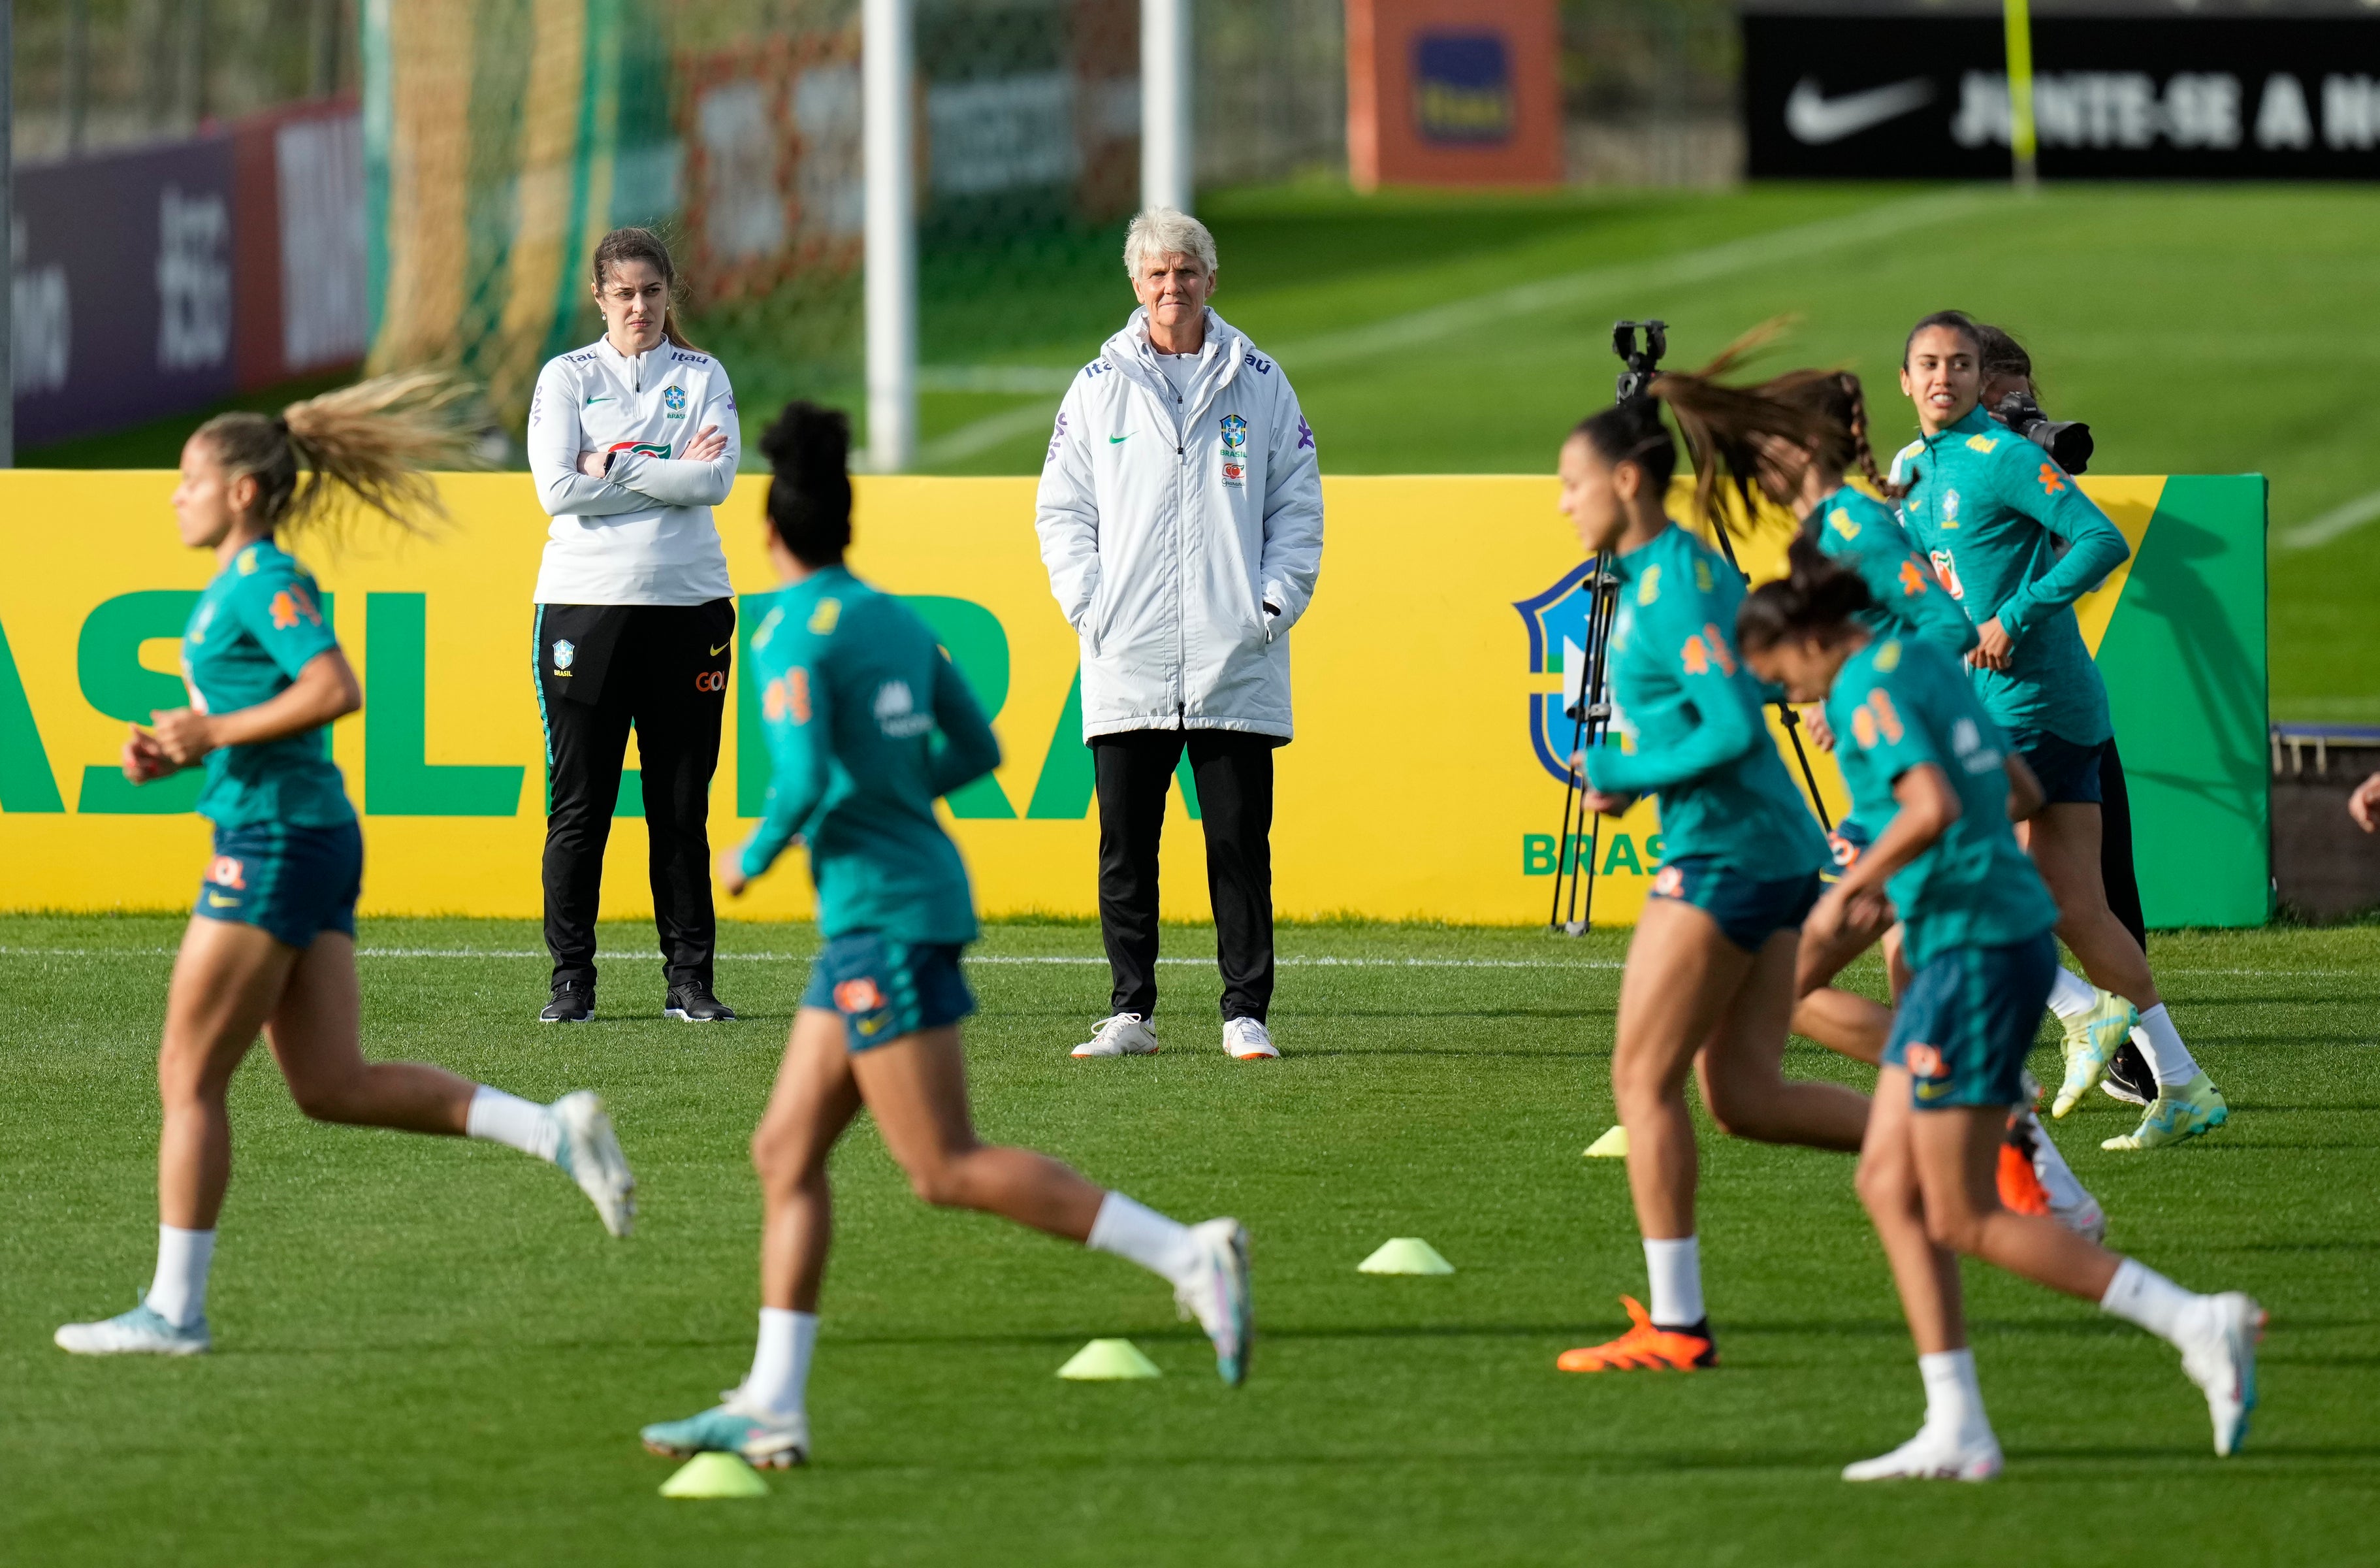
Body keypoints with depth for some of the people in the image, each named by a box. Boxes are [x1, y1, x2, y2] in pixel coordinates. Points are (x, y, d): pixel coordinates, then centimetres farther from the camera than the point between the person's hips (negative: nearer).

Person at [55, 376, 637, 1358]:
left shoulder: (267, 580, -12)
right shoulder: (236, 584, 17)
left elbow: (335, 690, -25)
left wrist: (212, 733, -19)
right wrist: (171, 753, 9)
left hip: (276, 845, -10)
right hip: (300, 844, 10)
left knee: (189, 1080, -3)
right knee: (334, 1087, 8)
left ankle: (173, 1310, 2)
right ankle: (555, 1132, 2)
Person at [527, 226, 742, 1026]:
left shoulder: (703, 377, 11)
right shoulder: (566, 377, 7)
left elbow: (716, 479, -5)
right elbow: (559, 489, -7)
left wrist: (616, 466, -9)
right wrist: (669, 475, -6)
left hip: (686, 603, 1)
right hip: (584, 601, -1)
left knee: (682, 808, 3)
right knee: (578, 805, -2)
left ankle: (690, 979, 8)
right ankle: (571, 981, 4)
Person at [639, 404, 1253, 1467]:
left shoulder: (792, 634, -13)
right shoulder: (893, 620, 11)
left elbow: (803, 782, -22)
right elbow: (974, 749, 17)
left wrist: (752, 860, -5)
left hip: (882, 917, -9)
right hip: (868, 926, 9)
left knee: (946, 1171, -8)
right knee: (784, 1153, 10)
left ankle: (1188, 1255, -14)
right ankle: (771, 1408, 9)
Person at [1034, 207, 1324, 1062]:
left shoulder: (1258, 382, 9)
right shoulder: (1099, 386, 9)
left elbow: (1297, 505, 10)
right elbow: (1061, 508, 10)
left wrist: (1276, 603, -2)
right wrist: (1088, 602, -3)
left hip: (1236, 663, -1)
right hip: (1126, 665, 1)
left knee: (1240, 844, -1)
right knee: (1126, 847, 2)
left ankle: (1247, 1012, 3)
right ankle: (1130, 1012, 8)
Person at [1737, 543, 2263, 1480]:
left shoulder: (1868, 690, -12)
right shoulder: (1925, 663, 15)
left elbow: (1934, 807, -27)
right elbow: (2022, 795, 22)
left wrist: (1853, 886, -14)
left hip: (1975, 948, -10)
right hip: (1983, 944, 10)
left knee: (1963, 1221, -5)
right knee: (1888, 1184, 10)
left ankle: (2197, 1324, -7)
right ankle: (1957, 1433, 7)